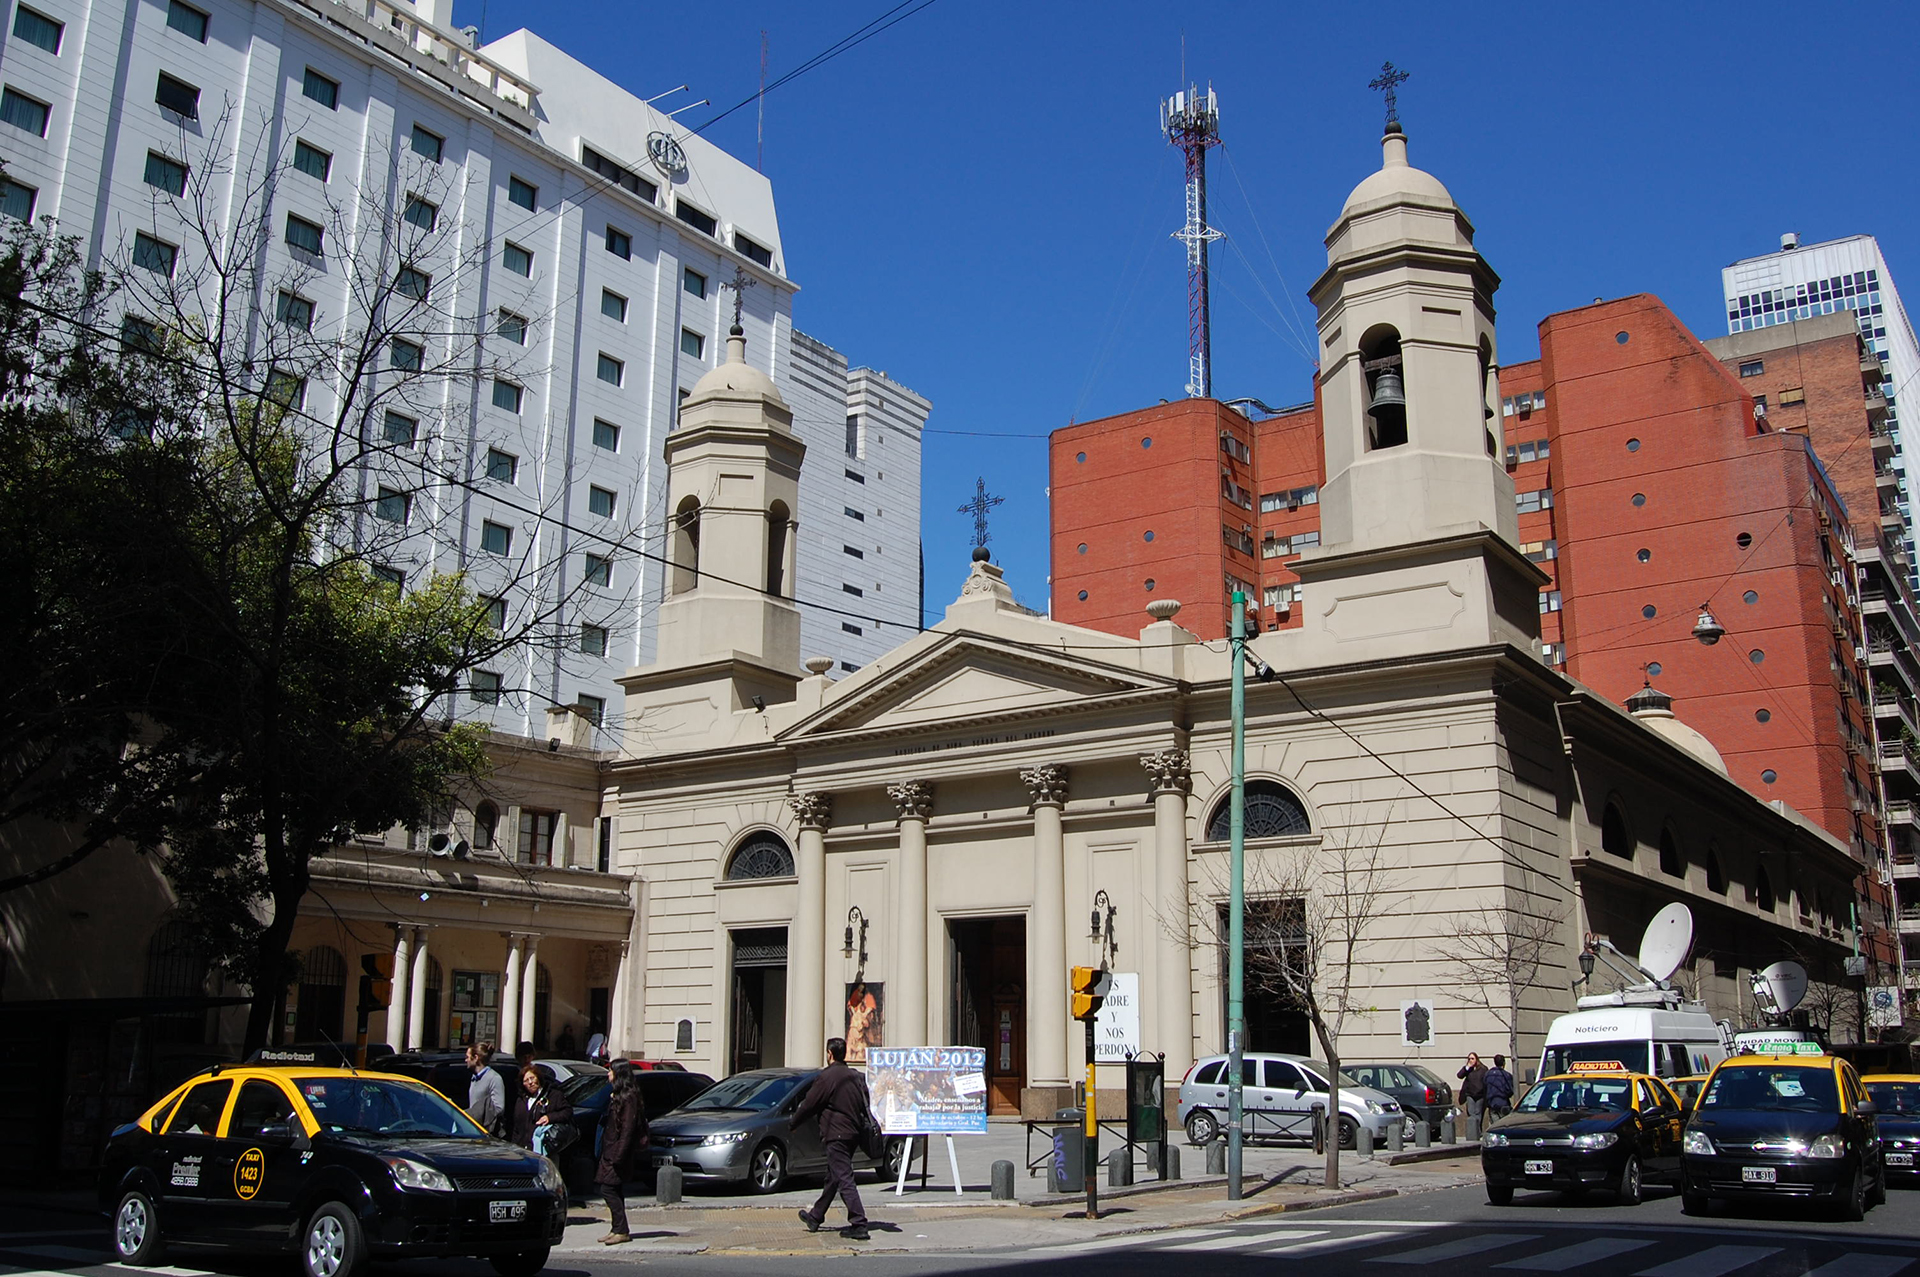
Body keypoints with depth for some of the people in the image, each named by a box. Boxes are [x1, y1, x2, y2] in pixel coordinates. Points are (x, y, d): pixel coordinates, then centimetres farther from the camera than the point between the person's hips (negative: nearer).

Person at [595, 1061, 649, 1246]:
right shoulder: (617, 1096, 17)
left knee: (608, 1189, -11)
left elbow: (628, 1128, -20)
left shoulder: (628, 1098, -14)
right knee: (612, 1190, 10)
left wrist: (619, 1153, -24)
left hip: (618, 1150, -10)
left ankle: (621, 1231, -8)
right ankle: (617, 1229, 14)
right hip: (610, 1150, 10)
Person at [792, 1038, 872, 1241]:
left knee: (844, 1180, -8)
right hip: (853, 1134, 9)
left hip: (836, 1134, -9)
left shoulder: (827, 1077, -13)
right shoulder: (856, 1077, 10)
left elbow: (809, 1104, -6)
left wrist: (794, 1123, 9)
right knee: (833, 1177, 18)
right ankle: (815, 1217, 33)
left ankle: (859, 1226, -13)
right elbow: (865, 1106, 15)